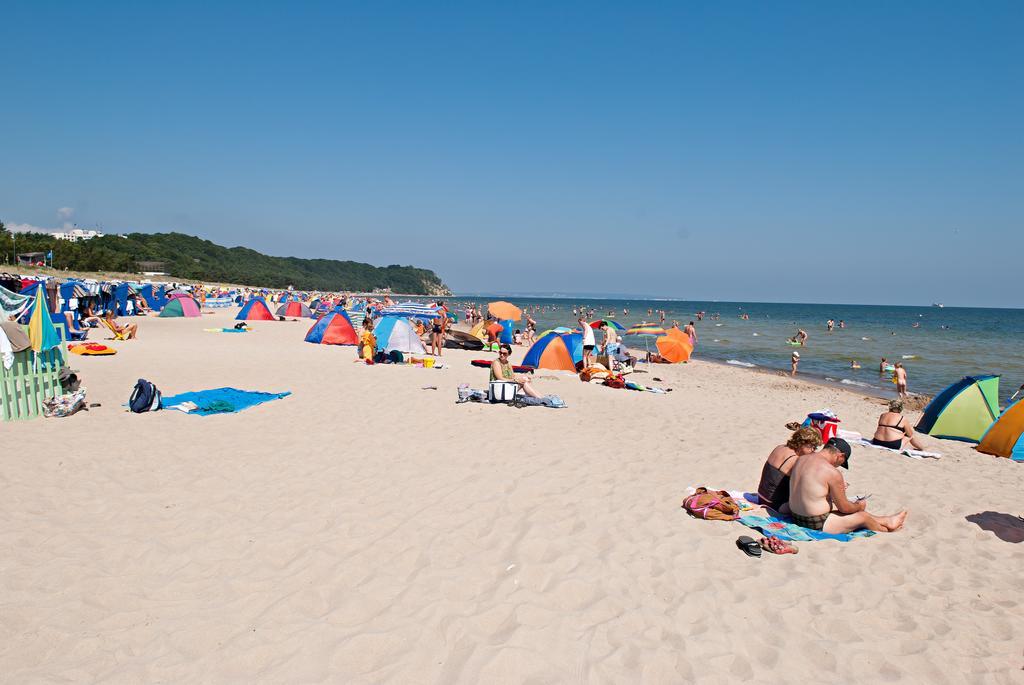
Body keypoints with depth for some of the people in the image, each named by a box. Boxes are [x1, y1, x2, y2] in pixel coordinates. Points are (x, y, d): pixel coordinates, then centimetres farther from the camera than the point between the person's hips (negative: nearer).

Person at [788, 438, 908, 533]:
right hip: (817, 524, -8)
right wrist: (859, 506, 8)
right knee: (863, 516, 11)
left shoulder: (801, 459, 2)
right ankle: (887, 531, 38)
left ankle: (887, 520, 41)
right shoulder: (832, 473, -23)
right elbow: (844, 507, -12)